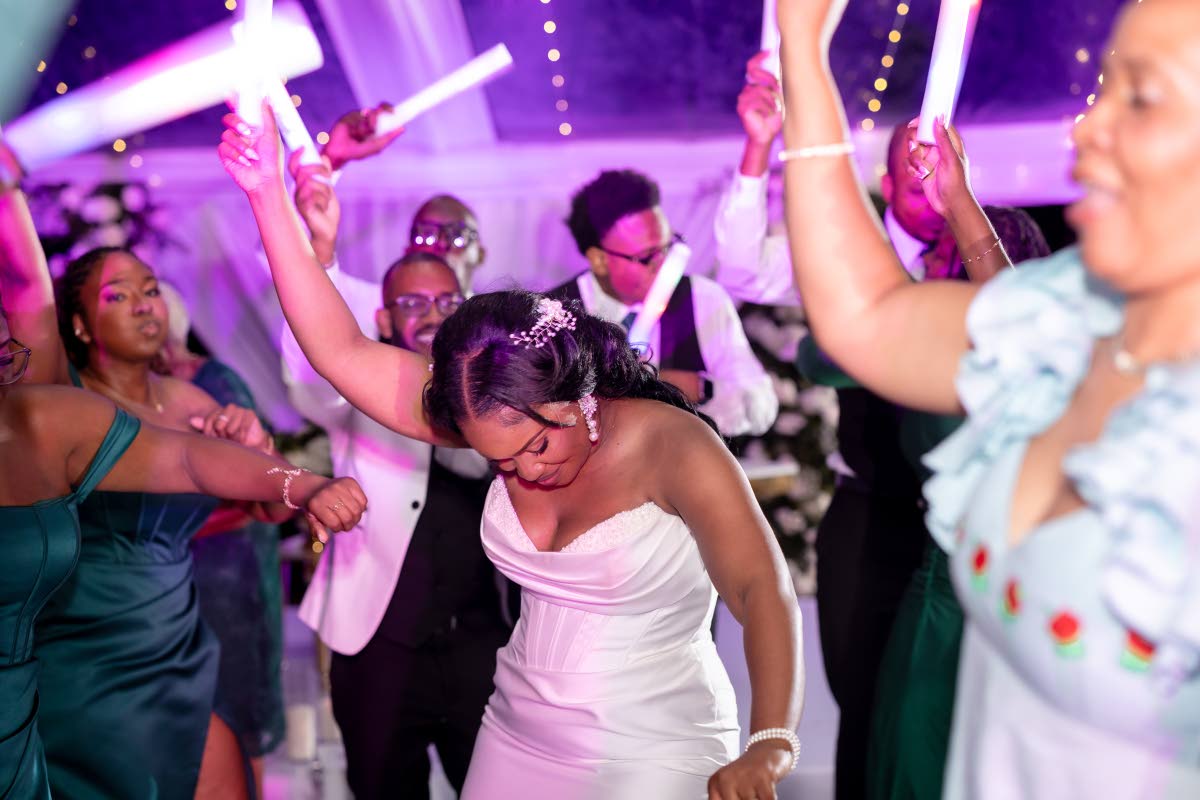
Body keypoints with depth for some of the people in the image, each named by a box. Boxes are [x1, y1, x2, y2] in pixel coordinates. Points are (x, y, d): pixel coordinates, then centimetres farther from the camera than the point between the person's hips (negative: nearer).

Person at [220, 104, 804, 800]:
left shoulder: (670, 443, -21)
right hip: (517, 742, 5)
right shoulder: (499, 415, -6)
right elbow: (342, 351, -9)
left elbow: (763, 591, -28)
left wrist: (771, 743, -43)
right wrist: (269, 194, -17)